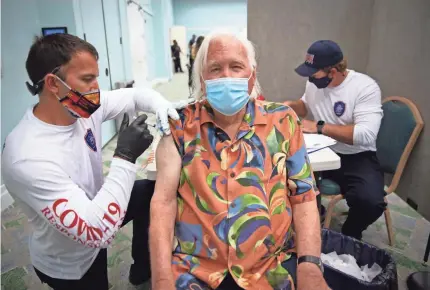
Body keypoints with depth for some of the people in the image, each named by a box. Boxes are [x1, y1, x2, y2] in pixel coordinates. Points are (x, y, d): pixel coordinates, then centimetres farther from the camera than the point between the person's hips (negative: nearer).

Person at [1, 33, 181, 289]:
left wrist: (160, 104, -25)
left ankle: (143, 269, 33)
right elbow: (98, 232, -39)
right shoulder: (29, 157, -38)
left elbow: (135, 95, -2)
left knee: (152, 192, 13)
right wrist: (125, 157, -37)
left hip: (94, 208, 7)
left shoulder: (83, 106, -17)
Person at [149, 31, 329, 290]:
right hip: (194, 268, -1)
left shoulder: (282, 121, 3)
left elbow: (303, 196, 3)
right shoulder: (180, 125, 0)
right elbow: (164, 200, -3)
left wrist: (310, 265, -9)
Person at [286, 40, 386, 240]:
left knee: (370, 201, -32)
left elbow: (366, 135, -29)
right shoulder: (314, 82, 0)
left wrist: (319, 127, -27)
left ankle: (349, 236, 6)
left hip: (357, 158, -5)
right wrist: (291, 105, -2)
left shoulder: (366, 87, -18)